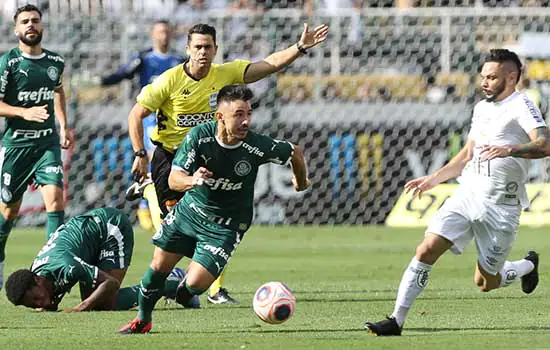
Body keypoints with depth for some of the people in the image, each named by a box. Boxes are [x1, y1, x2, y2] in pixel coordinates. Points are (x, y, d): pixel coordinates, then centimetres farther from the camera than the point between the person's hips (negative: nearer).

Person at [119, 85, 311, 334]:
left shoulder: (258, 147, -25)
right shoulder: (199, 136, -23)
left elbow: (295, 153, -5)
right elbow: (173, 179, -25)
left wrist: (301, 181, 15)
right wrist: (192, 180, -48)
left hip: (226, 226, -2)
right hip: (190, 209, 2)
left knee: (195, 283, -13)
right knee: (159, 267, 9)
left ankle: (185, 291, 27)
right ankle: (143, 320, 37)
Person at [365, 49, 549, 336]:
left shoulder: (520, 106, -10)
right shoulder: (482, 108, 15)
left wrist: (510, 150, -40)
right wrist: (433, 180, 21)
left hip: (500, 207, -6)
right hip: (467, 194, 6)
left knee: (485, 283, 4)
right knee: (427, 250, -12)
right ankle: (396, 321, -10)